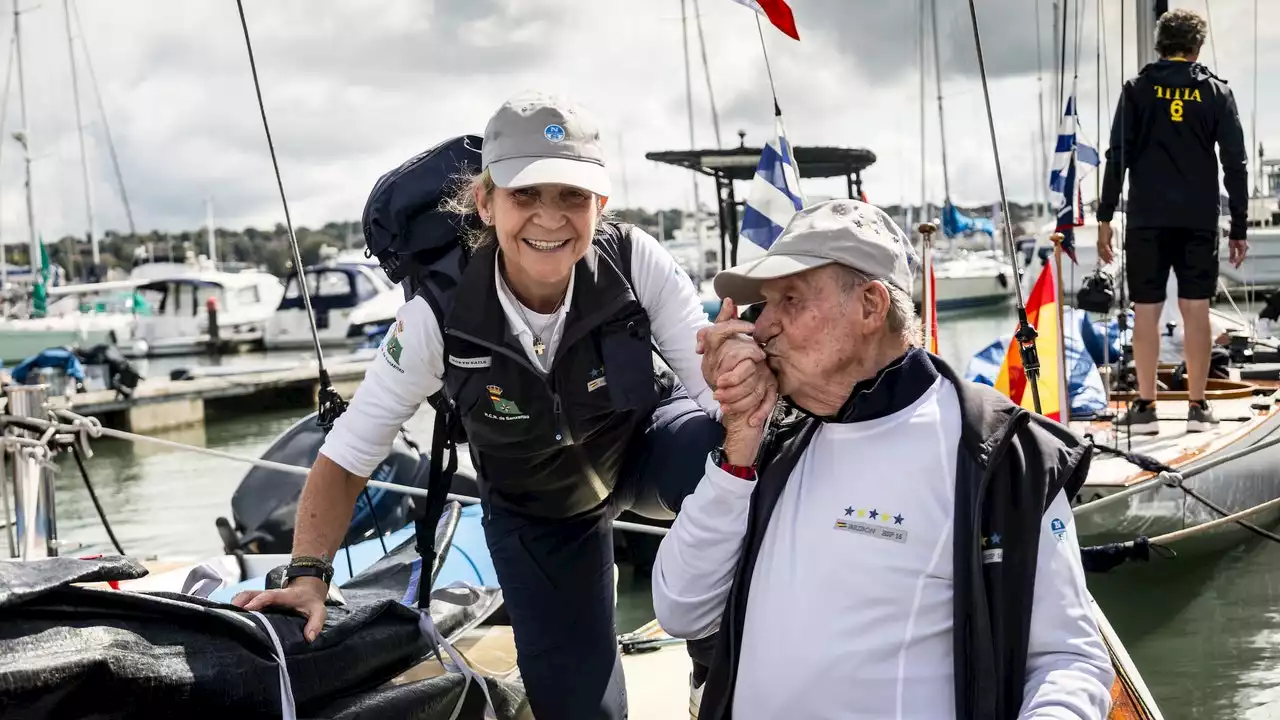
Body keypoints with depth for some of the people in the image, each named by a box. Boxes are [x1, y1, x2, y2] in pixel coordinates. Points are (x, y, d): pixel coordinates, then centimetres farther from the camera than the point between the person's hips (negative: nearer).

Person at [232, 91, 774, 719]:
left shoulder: (637, 264, -28)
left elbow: (726, 395, -26)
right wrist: (308, 574, -31)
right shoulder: (441, 315, -28)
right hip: (537, 513, 1)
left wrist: (746, 385, -50)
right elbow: (345, 458, -19)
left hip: (648, 448, 0)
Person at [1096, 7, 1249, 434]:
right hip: (1200, 221, 1)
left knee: (1146, 311, 2)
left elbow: (1118, 157, -3)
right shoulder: (1217, 92, 6)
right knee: (1196, 310, 4)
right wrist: (1239, 228, 9)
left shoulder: (1138, 90, 4)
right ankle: (1198, 407, 6)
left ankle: (1145, 408, 2)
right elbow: (1235, 164, 5)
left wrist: (1105, 218, 1)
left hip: (1147, 219, -1)